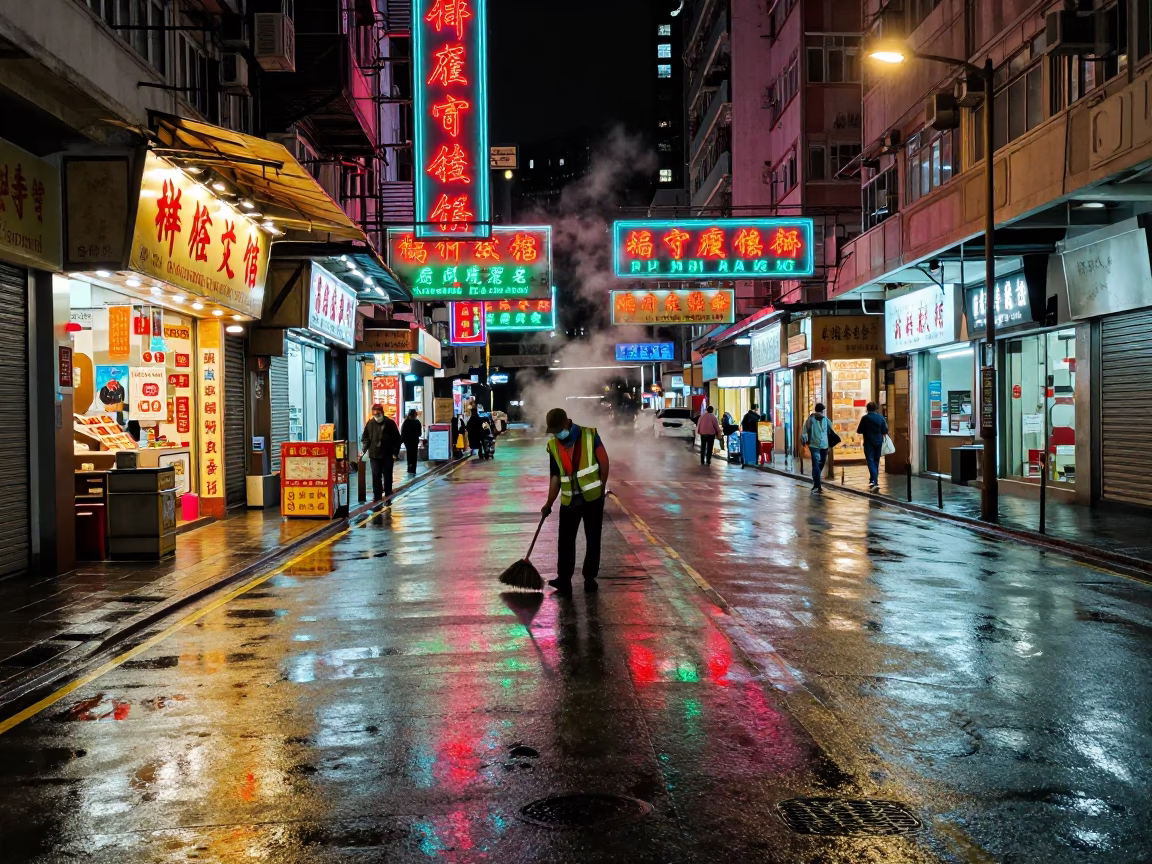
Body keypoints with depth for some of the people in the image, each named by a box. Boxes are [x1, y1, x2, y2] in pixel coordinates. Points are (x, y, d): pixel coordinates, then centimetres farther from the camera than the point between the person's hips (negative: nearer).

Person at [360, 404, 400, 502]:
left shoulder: (390, 423, -1)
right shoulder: (370, 423, 4)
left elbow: (397, 438, 1)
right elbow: (365, 437, 11)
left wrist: (396, 452, -3)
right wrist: (364, 448, -4)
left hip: (388, 454, -1)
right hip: (374, 454, 1)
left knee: (387, 476, 5)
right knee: (376, 476, -1)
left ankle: (388, 496, 15)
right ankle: (377, 496, 4)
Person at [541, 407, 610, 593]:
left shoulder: (589, 435, -9)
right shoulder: (553, 445, 2)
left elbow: (604, 462, -5)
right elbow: (555, 477, 5)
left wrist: (601, 488, -7)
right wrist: (549, 503, 2)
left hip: (592, 497, -3)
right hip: (569, 500, 3)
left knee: (593, 539, 5)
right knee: (565, 540, 2)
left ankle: (590, 578, 14)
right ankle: (564, 579, 7)